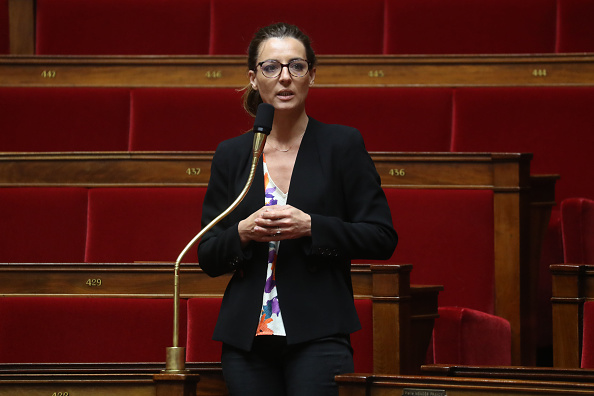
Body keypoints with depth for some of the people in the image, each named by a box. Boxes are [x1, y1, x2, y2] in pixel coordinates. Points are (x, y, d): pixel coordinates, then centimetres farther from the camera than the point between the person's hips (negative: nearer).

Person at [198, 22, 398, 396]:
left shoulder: (343, 144, 3)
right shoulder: (231, 155, 10)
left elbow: (383, 238, -1)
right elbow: (208, 258, 11)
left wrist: (310, 227, -13)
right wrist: (243, 232, -9)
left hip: (317, 336, -3)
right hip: (247, 338, 3)